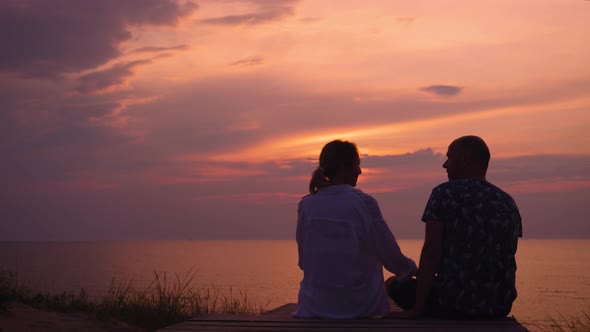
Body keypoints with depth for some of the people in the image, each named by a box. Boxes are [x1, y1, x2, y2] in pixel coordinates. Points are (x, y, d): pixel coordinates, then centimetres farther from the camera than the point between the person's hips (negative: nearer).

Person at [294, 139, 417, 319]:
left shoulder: (306, 205, -3)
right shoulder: (364, 203, -12)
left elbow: (304, 260, 6)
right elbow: (391, 257, -7)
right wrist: (412, 269, 13)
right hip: (360, 307, -3)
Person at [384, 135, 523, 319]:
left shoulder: (444, 194, -8)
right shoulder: (508, 203, 9)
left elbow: (431, 252, -15)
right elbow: (505, 261, 16)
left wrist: (417, 309, -12)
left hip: (455, 304, -6)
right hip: (501, 307, 7)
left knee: (394, 284, 16)